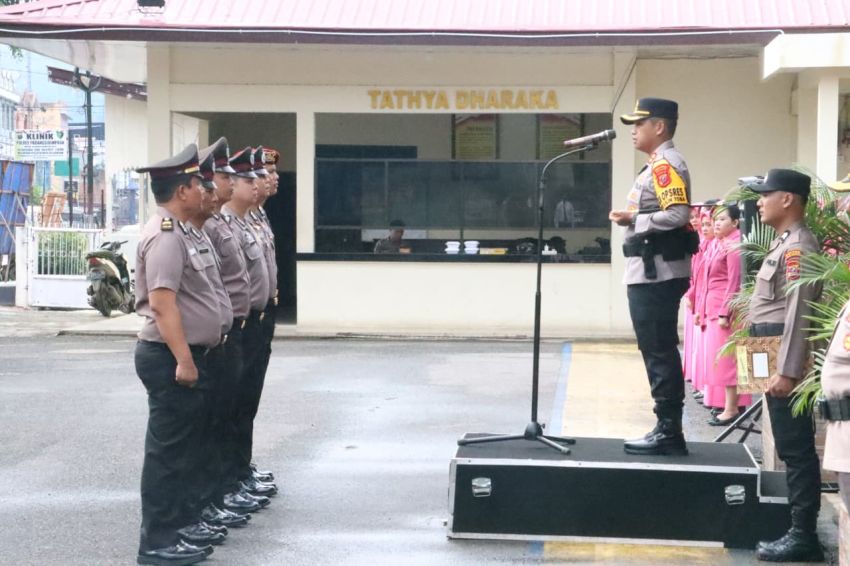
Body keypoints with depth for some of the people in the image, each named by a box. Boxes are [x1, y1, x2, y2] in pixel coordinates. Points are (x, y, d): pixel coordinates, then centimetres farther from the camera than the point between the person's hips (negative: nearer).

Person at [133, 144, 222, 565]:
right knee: (168, 448, -5)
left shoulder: (176, 231, 14)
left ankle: (180, 520, 28)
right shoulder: (165, 235, -18)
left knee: (184, 444, 17)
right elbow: (162, 302, -26)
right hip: (170, 357, -10)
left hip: (182, 355, 10)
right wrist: (183, 359, -27)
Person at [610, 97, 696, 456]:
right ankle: (668, 430, 16)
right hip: (650, 274, 11)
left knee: (660, 353, -7)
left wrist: (633, 220, -18)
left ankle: (669, 432, -4)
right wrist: (633, 219, 9)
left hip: (657, 274, -11)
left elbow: (677, 215, -24)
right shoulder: (657, 165, 19)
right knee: (658, 353, 11)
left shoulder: (666, 165, -13)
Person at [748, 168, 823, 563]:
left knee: (797, 451, -5)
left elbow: (799, 314, -21)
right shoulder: (785, 243, 16)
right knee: (792, 450, 12)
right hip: (776, 361, 10)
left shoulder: (798, 247, -15)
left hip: (786, 363, -10)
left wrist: (787, 371, -23)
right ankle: (799, 530, 18)